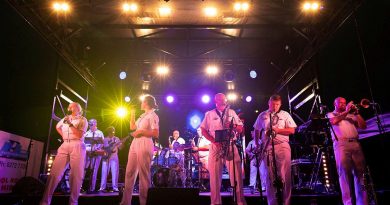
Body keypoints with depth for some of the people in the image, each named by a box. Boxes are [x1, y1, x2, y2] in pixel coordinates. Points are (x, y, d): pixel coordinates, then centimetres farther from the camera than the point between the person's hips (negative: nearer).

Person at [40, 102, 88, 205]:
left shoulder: (82, 120, 4)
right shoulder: (66, 118, 19)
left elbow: (80, 135, -8)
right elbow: (57, 127, 38)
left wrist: (70, 124, -14)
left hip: (77, 146, -4)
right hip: (64, 146, 5)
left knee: (76, 174, -8)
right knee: (55, 172, -4)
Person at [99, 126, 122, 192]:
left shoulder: (116, 139, 10)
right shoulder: (105, 139, 11)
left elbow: (120, 147, 2)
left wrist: (120, 144, -19)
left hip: (114, 158, 0)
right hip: (106, 157, 0)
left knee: (115, 172, -5)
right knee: (104, 172, 0)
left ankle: (115, 187, -2)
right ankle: (102, 187, 7)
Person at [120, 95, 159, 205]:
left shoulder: (152, 115, -5)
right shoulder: (143, 116, 21)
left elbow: (156, 134, -13)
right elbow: (132, 127, 29)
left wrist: (141, 131, -14)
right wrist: (132, 113, 27)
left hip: (144, 144, -9)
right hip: (135, 144, 9)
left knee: (144, 174, -5)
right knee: (130, 172, 7)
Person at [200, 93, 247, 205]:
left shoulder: (232, 112, 15)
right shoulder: (209, 114, 9)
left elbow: (240, 129, 14)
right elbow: (203, 130, 4)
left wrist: (233, 126, -9)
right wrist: (214, 141, -10)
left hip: (231, 146, 1)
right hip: (215, 147, -1)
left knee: (237, 174, -3)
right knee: (214, 175, -1)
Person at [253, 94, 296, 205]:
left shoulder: (285, 114, 9)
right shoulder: (262, 115, 12)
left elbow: (292, 130, 2)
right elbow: (256, 131, 16)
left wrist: (278, 130, -11)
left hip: (282, 146, -1)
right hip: (267, 147, 1)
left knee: (285, 175, -3)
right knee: (270, 176, 4)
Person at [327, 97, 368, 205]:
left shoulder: (351, 115, 29)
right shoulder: (331, 114, 17)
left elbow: (363, 126, 18)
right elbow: (334, 121, -7)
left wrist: (357, 113, 9)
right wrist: (346, 111, -1)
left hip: (355, 144, 4)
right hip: (341, 144, -4)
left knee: (360, 172, -2)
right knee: (344, 172, -11)